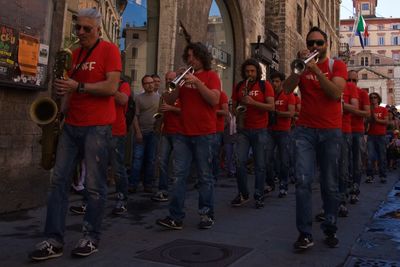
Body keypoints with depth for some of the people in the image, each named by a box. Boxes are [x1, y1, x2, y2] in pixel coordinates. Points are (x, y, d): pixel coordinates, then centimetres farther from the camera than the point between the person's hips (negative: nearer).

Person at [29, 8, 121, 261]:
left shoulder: (109, 50, -2)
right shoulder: (75, 53, 18)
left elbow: (111, 87, -13)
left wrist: (78, 86, -19)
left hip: (97, 126, -7)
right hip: (71, 124, 7)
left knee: (95, 185, 0)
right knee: (59, 180, 2)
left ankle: (92, 238, 13)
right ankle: (54, 240, 6)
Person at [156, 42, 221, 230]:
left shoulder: (211, 76, 4)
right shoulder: (184, 76, 16)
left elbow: (214, 99, -12)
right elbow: (170, 101, 10)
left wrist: (197, 82, -17)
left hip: (204, 134, -4)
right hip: (183, 134, 4)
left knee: (205, 176, 2)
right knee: (179, 175, -1)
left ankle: (206, 215, 12)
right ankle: (176, 217, 1)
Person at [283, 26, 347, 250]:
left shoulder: (337, 65, 5)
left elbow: (336, 93, -12)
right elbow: (287, 89, -4)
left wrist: (316, 70, -17)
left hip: (331, 131, -1)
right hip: (305, 130, 1)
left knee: (330, 184, 4)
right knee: (303, 181, -10)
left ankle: (331, 230, 18)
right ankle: (305, 234, -7)